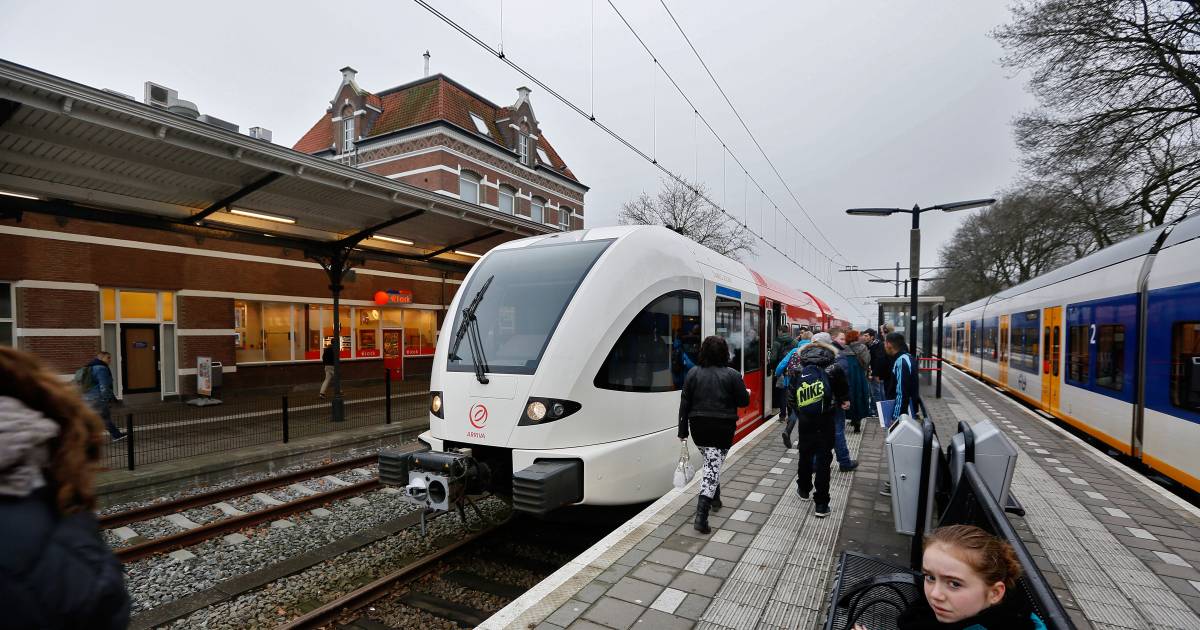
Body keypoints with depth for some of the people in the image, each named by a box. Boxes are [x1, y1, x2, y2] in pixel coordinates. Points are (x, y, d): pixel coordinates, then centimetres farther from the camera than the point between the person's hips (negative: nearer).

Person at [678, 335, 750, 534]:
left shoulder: (693, 373, 0)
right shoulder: (732, 375, -8)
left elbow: (684, 404, 0)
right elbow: (743, 401, -3)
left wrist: (683, 430, 6)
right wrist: (747, 393, 21)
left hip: (698, 427, 3)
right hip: (722, 428, -3)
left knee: (710, 461, 24)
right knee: (714, 465, -2)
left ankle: (715, 498, 41)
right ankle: (701, 516, -10)